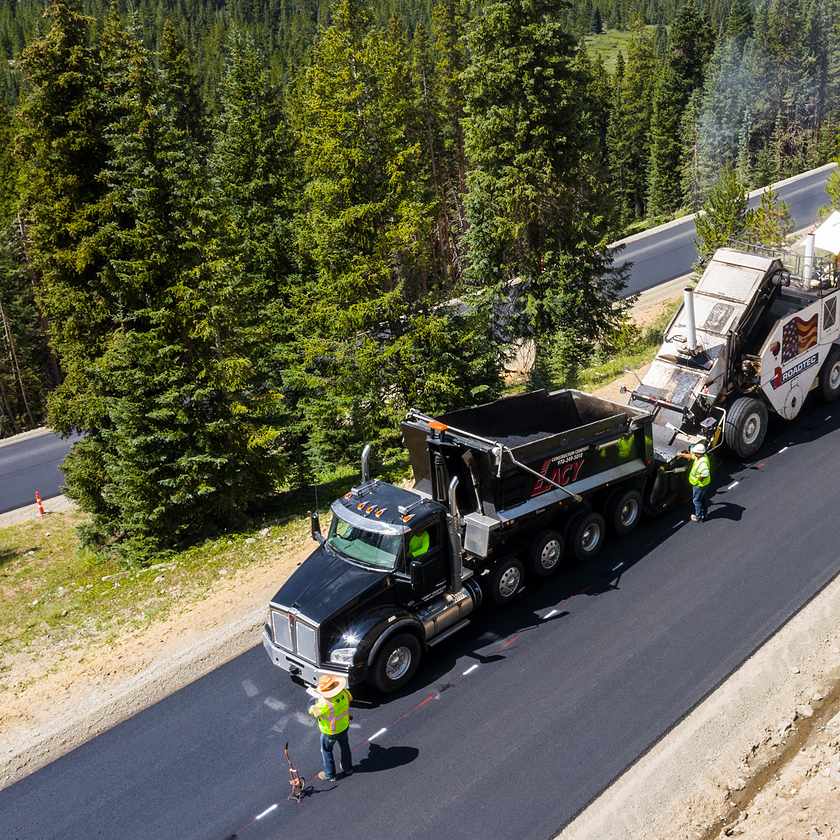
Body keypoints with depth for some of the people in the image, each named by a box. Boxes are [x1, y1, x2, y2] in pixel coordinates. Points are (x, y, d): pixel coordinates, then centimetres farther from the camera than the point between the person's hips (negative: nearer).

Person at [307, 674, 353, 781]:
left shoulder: (324, 704, -41)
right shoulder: (343, 692, -25)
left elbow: (312, 711, -21)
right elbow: (349, 698, 0)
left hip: (330, 732, -5)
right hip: (344, 726, 5)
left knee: (326, 751, 22)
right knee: (345, 746, 29)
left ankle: (329, 775, 39)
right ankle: (347, 768, 50)